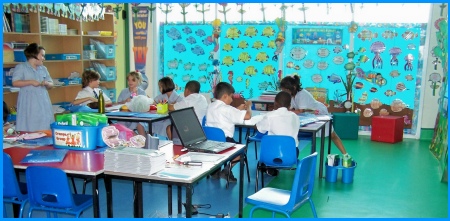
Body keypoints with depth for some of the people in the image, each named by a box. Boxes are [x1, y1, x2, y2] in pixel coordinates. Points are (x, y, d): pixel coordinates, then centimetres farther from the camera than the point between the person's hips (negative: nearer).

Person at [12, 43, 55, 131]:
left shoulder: (43, 69, 16)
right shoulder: (21, 67, 0)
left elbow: (51, 84, 17)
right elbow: (15, 83, -10)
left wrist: (46, 83, -6)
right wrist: (31, 82, -17)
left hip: (43, 102, 5)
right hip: (29, 103, -5)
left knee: (44, 126, 3)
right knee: (29, 126, -8)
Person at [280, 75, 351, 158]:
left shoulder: (302, 94, -36)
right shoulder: (291, 95, -14)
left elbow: (300, 111, -41)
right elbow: (291, 109, -15)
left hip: (320, 112, -7)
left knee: (332, 135, 4)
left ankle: (345, 154, 15)